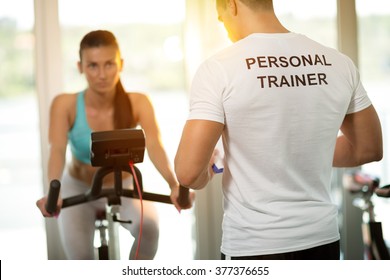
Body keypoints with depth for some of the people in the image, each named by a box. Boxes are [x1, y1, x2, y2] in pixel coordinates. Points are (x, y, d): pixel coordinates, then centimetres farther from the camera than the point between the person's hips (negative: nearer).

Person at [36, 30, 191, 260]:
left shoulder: (138, 103, -20)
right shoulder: (65, 105, -22)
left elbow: (154, 146, -32)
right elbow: (57, 150, -33)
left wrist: (174, 185, -50)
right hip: (79, 188, 0)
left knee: (149, 227, -30)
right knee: (79, 256, -25)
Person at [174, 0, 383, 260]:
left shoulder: (219, 68, -14)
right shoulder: (338, 63, -1)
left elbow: (188, 172, -18)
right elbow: (369, 149, 11)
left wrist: (205, 174, 5)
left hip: (253, 246, -4)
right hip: (323, 238, 4)